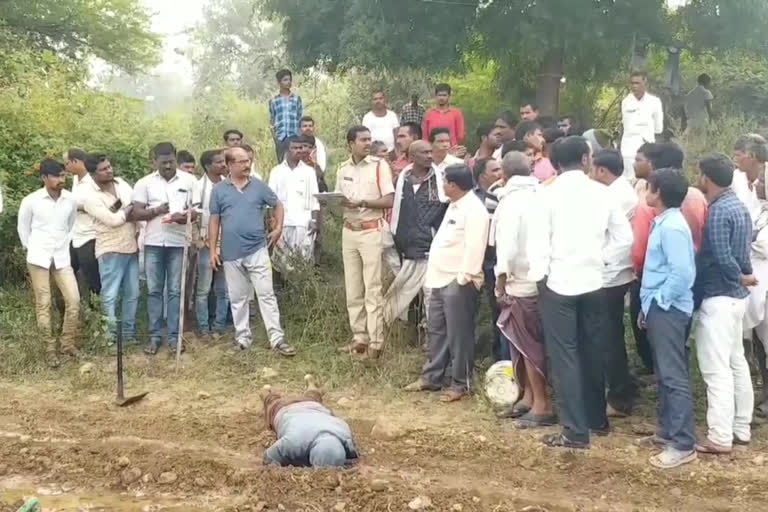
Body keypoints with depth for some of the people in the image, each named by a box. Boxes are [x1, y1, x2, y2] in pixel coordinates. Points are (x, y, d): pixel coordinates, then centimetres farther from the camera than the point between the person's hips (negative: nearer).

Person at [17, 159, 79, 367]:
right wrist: (31, 249, 5)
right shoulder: (30, 201, -8)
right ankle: (50, 349, 10)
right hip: (39, 257, -2)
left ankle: (68, 343, 11)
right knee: (43, 304, 1)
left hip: (62, 257, 3)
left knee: (73, 299, -5)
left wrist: (65, 245, 11)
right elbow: (23, 228, 5)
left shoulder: (71, 200, -1)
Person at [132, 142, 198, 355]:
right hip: (153, 243, 1)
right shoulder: (144, 183, 2)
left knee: (175, 291, 4)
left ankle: (174, 336, 10)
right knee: (154, 291, 5)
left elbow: (196, 210, 2)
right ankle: (155, 336, 12)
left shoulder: (189, 180, 3)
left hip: (178, 243, -1)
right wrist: (156, 211, -19)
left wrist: (184, 217, -20)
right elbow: (136, 213, -1)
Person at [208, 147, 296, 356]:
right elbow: (214, 221, 5)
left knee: (266, 294, -3)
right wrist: (213, 250, 2)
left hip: (257, 250, -1)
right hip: (231, 253, 1)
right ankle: (242, 337, 20)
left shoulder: (259, 186, 2)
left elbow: (278, 205, 15)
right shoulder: (219, 190, 2)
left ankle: (277, 339, -4)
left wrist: (278, 228, 2)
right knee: (238, 298, 10)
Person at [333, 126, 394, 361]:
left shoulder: (379, 165, -7)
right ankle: (360, 338, 17)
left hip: (372, 231, -6)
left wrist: (362, 203, -21)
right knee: (353, 289, 9)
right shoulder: (343, 169, 9)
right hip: (349, 231, 6)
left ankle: (375, 342, -1)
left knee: (372, 289, -5)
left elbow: (389, 201, -11)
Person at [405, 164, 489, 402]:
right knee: (437, 330, 16)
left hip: (458, 281, -10)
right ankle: (431, 377, 26)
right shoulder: (455, 206, 17)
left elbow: (474, 247, -22)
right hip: (440, 279, 10)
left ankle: (460, 384, 8)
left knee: (458, 335, -1)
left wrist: (464, 278, -23)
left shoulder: (474, 209, -16)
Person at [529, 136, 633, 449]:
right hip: (593, 282, 4)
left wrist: (537, 276, 0)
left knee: (564, 356, 0)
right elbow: (624, 238, 1)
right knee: (592, 352, 17)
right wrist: (600, 259, 9)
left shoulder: (548, 193, -8)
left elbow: (540, 240, -10)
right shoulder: (601, 192, 1)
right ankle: (597, 418, 29)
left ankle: (575, 431, 1)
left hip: (559, 283, -4)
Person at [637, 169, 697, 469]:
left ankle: (683, 445, -1)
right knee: (665, 375, 17)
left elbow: (683, 273, -25)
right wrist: (648, 307, 14)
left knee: (675, 377, -6)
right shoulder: (664, 223, 13)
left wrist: (657, 303, -16)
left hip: (667, 310, -10)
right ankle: (668, 431, 27)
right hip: (660, 310, 10)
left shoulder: (672, 227, -18)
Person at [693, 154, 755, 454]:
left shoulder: (718, 211, -19)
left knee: (716, 368, -5)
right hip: (734, 295, 10)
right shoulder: (738, 206, 11)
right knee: (736, 362, 15)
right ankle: (740, 429, 23)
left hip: (718, 297, -10)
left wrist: (742, 278, -9)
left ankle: (720, 438, -1)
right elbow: (739, 251, 13)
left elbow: (722, 257, -24)